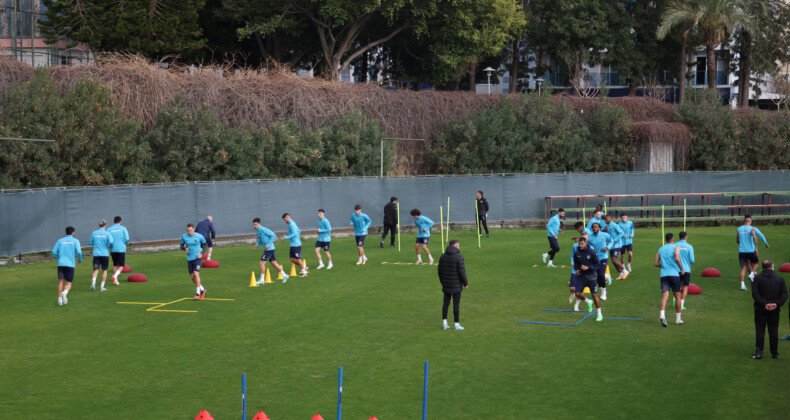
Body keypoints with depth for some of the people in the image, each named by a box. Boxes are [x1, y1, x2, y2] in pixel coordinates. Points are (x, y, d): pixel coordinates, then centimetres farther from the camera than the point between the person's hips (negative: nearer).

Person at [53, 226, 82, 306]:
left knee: (61, 282, 6)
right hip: (70, 264, -2)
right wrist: (80, 260, 12)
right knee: (68, 284, 3)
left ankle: (60, 300, -4)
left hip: (61, 264, 2)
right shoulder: (75, 241, 4)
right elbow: (79, 252, -7)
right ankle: (65, 293, -28)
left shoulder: (60, 241, 12)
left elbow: (54, 252, 8)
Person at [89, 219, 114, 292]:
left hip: (96, 254, 1)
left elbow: (90, 243, 10)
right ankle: (102, 287, 11)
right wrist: (110, 246, 7)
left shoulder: (94, 233, 4)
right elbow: (111, 242, -15)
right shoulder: (107, 234, -4)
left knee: (96, 270, -2)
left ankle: (93, 282, -28)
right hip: (105, 254, -1)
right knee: (104, 270, 12)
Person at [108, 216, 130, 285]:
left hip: (113, 250, 3)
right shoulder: (123, 228, -2)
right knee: (121, 266, 2)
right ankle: (115, 275, -24)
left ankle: (115, 280, 17)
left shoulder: (109, 229, 5)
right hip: (121, 249, -3)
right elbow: (127, 239, -7)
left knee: (115, 265, 18)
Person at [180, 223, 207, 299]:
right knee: (192, 276, 5)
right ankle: (202, 289, 26)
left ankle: (197, 293, -13)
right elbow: (181, 246, 10)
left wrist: (201, 253, -8)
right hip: (189, 259, 4)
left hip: (197, 258, -4)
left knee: (196, 274, -18)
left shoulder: (199, 236, -7)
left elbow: (205, 245, 6)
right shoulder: (184, 236, 0)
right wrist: (185, 248, -13)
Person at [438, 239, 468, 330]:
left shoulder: (443, 256, 3)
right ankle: (457, 324, 6)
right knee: (456, 304, 2)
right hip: (456, 285, -5)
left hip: (446, 285, 5)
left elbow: (440, 271, 7)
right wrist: (465, 283, -4)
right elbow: (461, 271, -15)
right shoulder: (459, 257, -14)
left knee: (446, 302, 13)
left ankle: (444, 323, 11)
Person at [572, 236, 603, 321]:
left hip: (591, 277, -4)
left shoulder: (592, 252, -15)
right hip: (581, 276, 4)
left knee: (594, 295, -4)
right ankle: (588, 302, 28)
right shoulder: (577, 253, -3)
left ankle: (600, 315, 10)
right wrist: (576, 269, -5)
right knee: (578, 294, -5)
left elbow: (597, 264, -11)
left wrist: (588, 267, -23)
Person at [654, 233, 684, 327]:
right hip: (674, 274, -3)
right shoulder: (675, 248, 0)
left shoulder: (660, 249, 14)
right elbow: (677, 259, -17)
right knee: (677, 297, 9)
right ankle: (678, 319, 15)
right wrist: (682, 269, -6)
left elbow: (655, 263, 11)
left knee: (664, 295, -7)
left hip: (664, 274, 3)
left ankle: (662, 315, -30)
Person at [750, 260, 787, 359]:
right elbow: (784, 295, -3)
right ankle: (775, 354, 12)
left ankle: (759, 352, -3)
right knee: (774, 331, 8)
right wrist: (777, 304, -9)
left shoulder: (757, 278, -3)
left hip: (760, 309, -2)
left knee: (760, 330, 2)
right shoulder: (780, 279, 3)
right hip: (775, 310, 2)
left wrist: (764, 304, -14)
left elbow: (755, 294, -12)